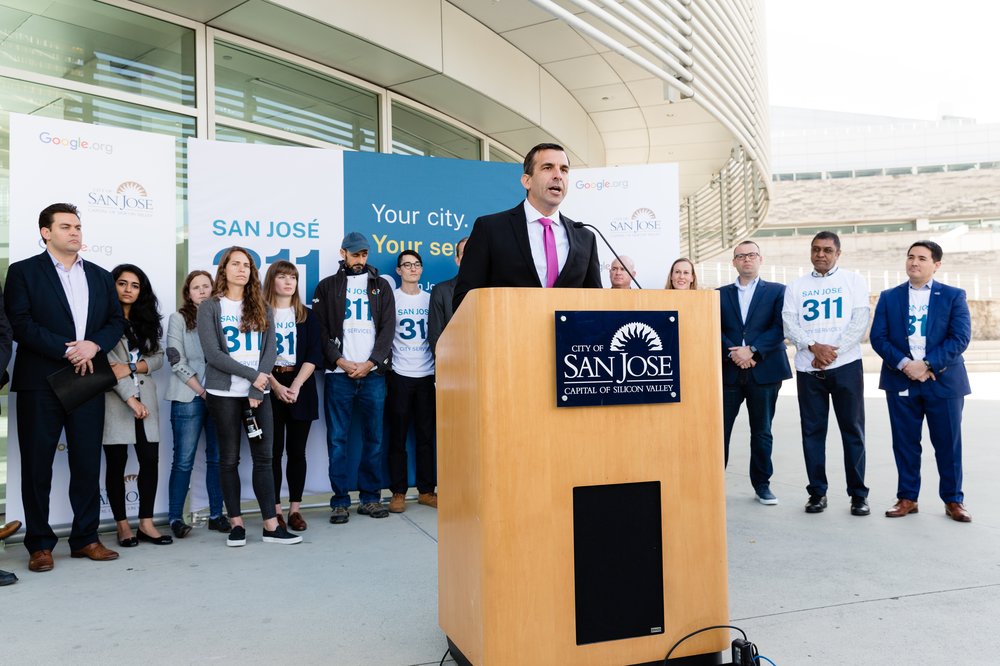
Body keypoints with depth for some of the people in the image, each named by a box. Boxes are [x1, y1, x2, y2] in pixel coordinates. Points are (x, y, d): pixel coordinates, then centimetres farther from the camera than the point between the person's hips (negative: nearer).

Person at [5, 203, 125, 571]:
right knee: (37, 465, 3)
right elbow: (20, 324, -9)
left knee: (88, 464, 7)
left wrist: (93, 345, -10)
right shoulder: (23, 272, 1)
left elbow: (117, 320, 9)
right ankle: (39, 544, 13)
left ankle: (86, 538, 17)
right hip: (40, 384, -3)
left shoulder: (100, 276, 14)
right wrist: (67, 350, -15)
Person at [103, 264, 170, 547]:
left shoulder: (146, 319, 15)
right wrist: (129, 398, -15)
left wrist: (130, 368, -10)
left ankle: (146, 523, 10)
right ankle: (122, 525, 12)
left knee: (150, 460, 1)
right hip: (114, 398, -4)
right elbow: (106, 362, -10)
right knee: (116, 463, 2)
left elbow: (158, 357, 9)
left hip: (145, 397, 5)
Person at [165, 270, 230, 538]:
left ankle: (216, 515, 13)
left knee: (217, 458, 5)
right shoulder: (179, 318, 3)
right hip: (189, 398, -3)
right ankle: (175, 517, 8)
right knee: (184, 460, -1)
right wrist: (201, 391, -10)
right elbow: (176, 360, -5)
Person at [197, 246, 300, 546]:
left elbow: (270, 350, 3)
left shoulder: (262, 308, 11)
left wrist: (257, 389, -8)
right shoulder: (209, 307, 1)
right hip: (224, 393, -2)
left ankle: (271, 525, 3)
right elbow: (212, 353, -8)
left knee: (264, 457, 0)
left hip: (258, 393, 3)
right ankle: (236, 523, 13)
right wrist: (251, 375, -12)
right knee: (229, 459, 4)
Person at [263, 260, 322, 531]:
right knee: (273, 451, 0)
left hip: (300, 389, 2)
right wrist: (276, 386, -15)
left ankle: (295, 508, 12)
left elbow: (314, 355, 1)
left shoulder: (307, 315, 9)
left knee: (297, 450, 4)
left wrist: (296, 386, -12)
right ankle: (275, 510, 8)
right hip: (269, 389, -2)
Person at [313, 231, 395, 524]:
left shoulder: (381, 286, 12)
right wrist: (341, 361, -9)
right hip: (338, 374, -1)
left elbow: (388, 328, 4)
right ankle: (340, 501, 7)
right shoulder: (327, 287, 9)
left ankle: (370, 497, 14)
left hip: (373, 373, 1)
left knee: (374, 438, 4)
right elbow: (321, 331, 3)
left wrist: (369, 363, -7)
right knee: (337, 440, 0)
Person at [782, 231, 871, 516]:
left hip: (846, 365, -2)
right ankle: (817, 492, 12)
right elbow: (789, 324, 2)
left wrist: (833, 352, -12)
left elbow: (860, 321, -3)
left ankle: (858, 494, 10)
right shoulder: (797, 286, 12)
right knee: (812, 431, 4)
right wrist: (813, 347, -14)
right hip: (808, 367, 2)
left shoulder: (853, 281, 7)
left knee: (853, 430, 2)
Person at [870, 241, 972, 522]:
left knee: (948, 444, 5)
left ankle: (953, 500, 18)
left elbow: (960, 337, -6)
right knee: (905, 443, 6)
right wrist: (904, 364, -15)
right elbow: (878, 337, 0)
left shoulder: (954, 296, 4)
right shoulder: (889, 297, 8)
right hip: (901, 381, 1)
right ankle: (907, 498, 16)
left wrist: (928, 365, -16)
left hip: (943, 381, -1)